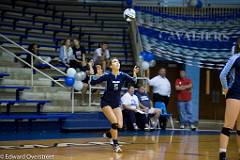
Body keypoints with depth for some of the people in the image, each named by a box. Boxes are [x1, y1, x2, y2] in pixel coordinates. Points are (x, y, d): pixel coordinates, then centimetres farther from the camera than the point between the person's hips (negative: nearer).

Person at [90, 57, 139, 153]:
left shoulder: (123, 75, -6)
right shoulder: (107, 75, -13)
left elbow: (133, 81, -19)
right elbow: (92, 82, -14)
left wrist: (135, 74, -36)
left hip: (117, 103, 4)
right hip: (106, 102, -4)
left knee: (120, 125, -4)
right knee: (115, 122, -18)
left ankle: (109, 134, 28)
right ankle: (115, 145, -3)